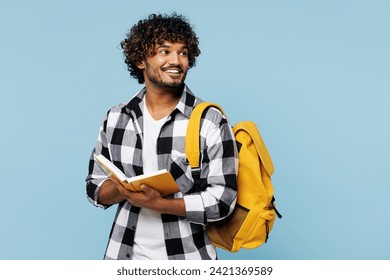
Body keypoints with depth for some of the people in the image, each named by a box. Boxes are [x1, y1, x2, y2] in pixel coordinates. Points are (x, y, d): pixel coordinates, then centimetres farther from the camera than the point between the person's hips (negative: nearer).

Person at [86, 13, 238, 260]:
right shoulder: (115, 119, -1)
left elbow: (222, 201, -15)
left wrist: (158, 203, -25)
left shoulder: (211, 122, -12)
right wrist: (123, 189, -17)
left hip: (186, 257, -2)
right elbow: (95, 187, 3)